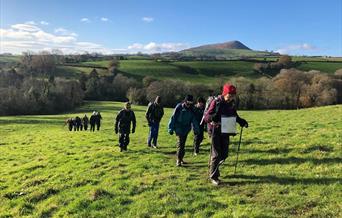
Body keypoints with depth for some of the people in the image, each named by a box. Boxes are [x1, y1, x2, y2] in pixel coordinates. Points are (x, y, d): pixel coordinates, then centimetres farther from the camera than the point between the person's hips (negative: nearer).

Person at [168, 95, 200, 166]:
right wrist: (171, 129, -8)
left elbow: (194, 120, 9)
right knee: (180, 144, -11)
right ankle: (178, 160, -6)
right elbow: (173, 118, -8)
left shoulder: (191, 109, 3)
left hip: (186, 129, 5)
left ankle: (181, 158, 23)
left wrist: (196, 129, 5)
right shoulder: (179, 107, -10)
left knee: (183, 144, 12)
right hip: (179, 129, -5)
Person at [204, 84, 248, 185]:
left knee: (224, 154, 11)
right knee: (216, 154, -3)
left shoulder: (232, 104, 3)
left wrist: (242, 121, -1)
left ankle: (213, 166, 38)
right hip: (216, 131, -6)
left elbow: (235, 116, 18)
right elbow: (206, 117, -17)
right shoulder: (216, 102, -14)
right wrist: (212, 117, -40)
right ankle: (213, 176, 12)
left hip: (226, 131, 6)